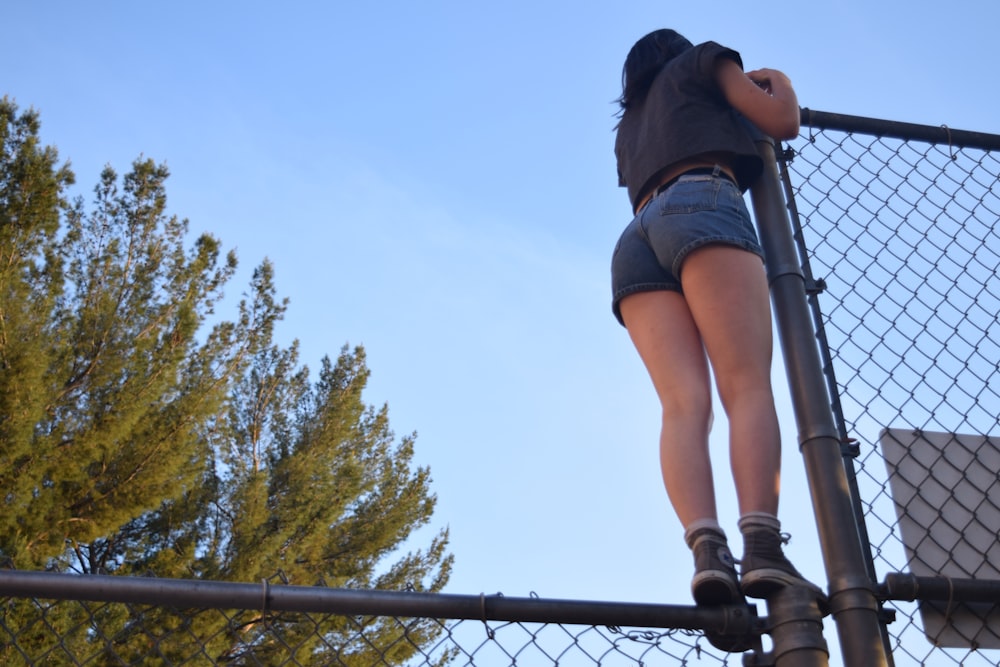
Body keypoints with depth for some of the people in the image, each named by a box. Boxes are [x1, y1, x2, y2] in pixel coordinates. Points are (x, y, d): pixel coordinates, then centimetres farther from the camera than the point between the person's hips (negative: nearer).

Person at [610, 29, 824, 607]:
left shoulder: (628, 125, 39)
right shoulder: (701, 61, 24)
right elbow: (783, 123, 18)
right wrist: (779, 83, 41)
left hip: (637, 238, 5)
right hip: (703, 209, -5)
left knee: (684, 404, -16)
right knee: (749, 386, -19)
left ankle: (708, 550, -37)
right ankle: (762, 548, -38)